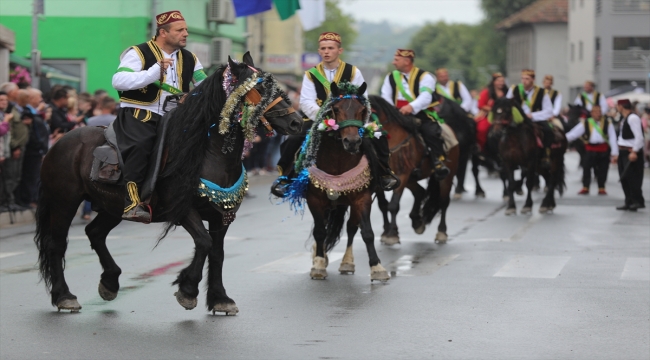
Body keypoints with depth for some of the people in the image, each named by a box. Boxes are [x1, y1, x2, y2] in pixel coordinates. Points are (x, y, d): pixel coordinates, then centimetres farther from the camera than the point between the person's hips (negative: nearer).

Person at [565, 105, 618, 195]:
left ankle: (601, 188, 19)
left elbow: (612, 137, -1)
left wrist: (614, 152, -8)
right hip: (590, 149, 0)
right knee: (586, 168, 0)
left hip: (603, 150, 0)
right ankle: (585, 188, 11)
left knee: (602, 169, 6)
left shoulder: (607, 122, 3)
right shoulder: (585, 123, 4)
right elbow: (574, 133, -1)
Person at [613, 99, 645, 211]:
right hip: (624, 152, 10)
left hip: (632, 153, -10)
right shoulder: (624, 119, 16)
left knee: (632, 178, -9)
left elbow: (639, 136, -21)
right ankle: (629, 202, 12)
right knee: (624, 179, 8)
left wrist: (634, 152, -25)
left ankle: (638, 201, -4)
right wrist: (619, 154, 21)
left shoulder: (633, 118, -15)